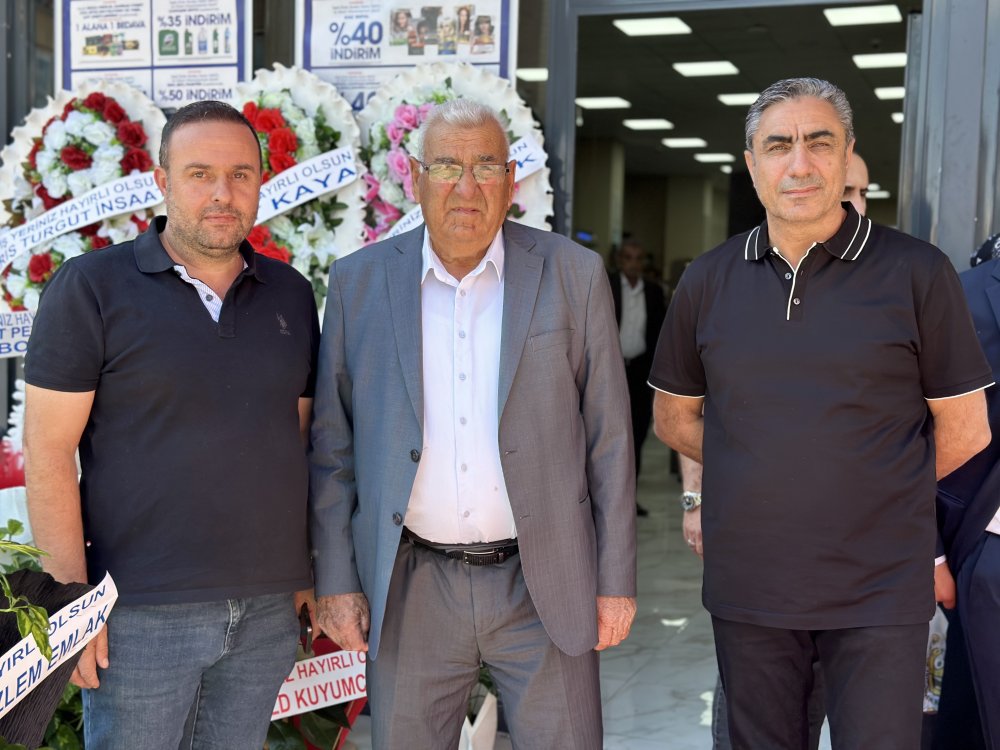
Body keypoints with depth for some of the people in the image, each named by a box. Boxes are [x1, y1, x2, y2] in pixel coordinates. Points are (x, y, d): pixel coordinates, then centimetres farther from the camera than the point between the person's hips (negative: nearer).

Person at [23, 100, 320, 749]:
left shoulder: (291, 294, 8)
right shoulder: (92, 286, -5)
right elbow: (48, 450, -8)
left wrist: (307, 574, 8)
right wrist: (73, 597, -12)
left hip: (268, 609, 4)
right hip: (140, 613, -4)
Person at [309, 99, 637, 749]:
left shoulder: (574, 275, 0)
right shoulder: (359, 282, 2)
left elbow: (608, 439, 1)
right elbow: (332, 446, 6)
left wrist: (616, 581, 0)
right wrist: (336, 579, 2)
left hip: (544, 586, 0)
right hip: (409, 594, 1)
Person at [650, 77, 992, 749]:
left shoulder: (918, 274, -6)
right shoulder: (708, 281, 4)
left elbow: (963, 430, 0)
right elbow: (675, 417, 14)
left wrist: (869, 491, 6)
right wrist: (762, 477, 4)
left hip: (878, 594, -3)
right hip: (747, 589, 3)